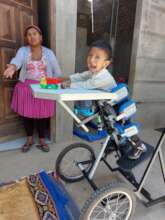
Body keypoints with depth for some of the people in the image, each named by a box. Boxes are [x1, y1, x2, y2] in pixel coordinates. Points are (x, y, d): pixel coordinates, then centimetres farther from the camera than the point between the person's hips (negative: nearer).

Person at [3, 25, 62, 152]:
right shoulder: (23, 50, -1)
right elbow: (17, 61, -23)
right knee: (26, 114, 8)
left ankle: (42, 141, 24)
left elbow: (57, 71, 2)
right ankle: (29, 139, 30)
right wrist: (12, 68, -45)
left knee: (42, 115, 4)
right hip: (26, 87, 1)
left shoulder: (48, 52, 1)